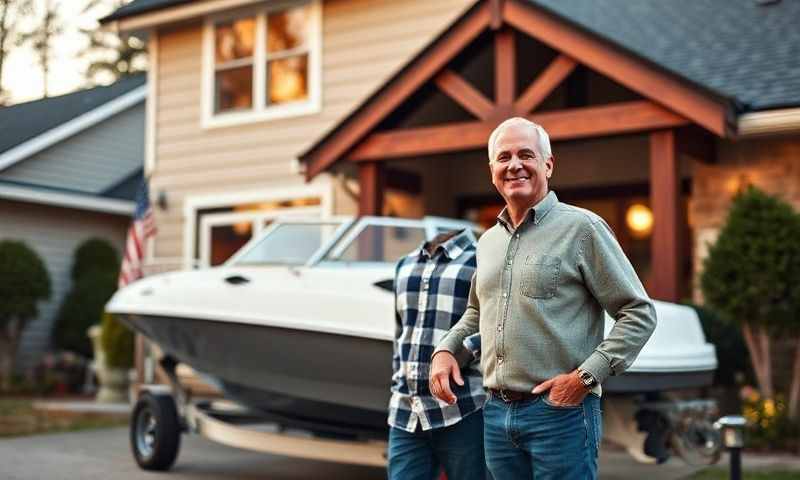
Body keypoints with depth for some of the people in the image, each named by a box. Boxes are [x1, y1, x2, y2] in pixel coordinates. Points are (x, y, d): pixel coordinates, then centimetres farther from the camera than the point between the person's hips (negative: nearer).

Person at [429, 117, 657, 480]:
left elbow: (639, 313, -6)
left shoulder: (581, 228, -5)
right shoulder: (487, 241, 13)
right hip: (496, 412, 6)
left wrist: (586, 375, -14)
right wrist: (445, 349, 10)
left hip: (560, 410, -6)